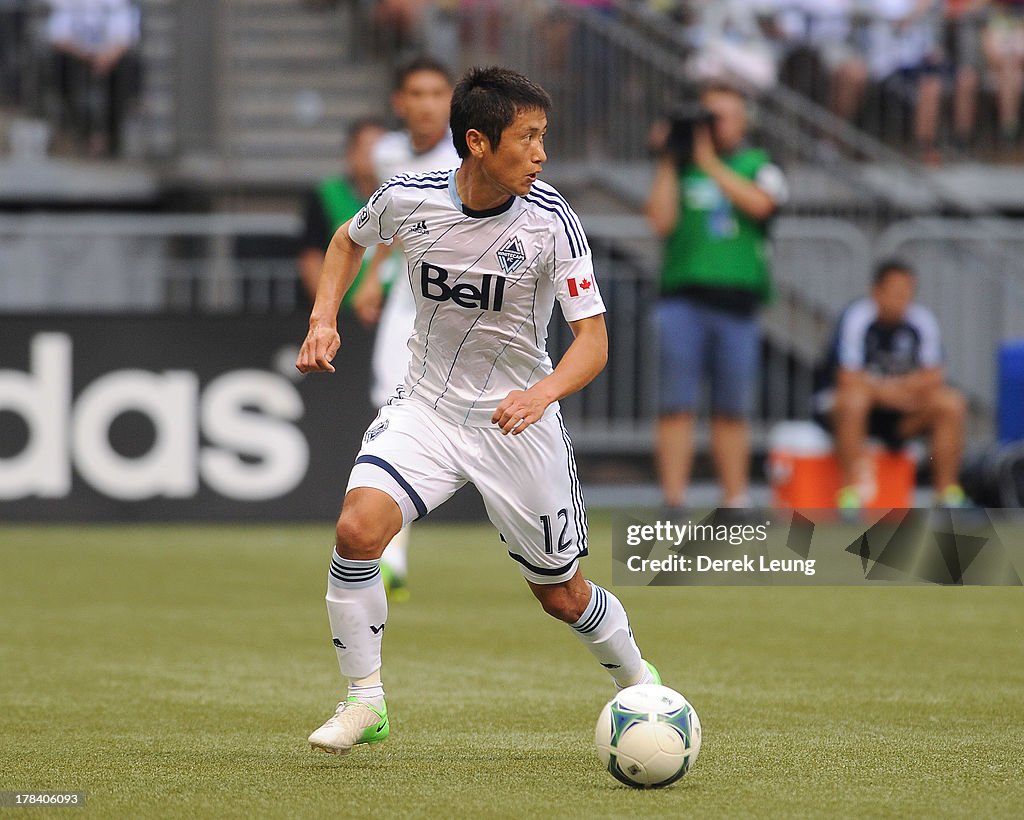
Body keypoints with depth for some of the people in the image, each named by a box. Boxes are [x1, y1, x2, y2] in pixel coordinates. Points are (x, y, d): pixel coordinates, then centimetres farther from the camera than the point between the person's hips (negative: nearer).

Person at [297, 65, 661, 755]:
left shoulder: (552, 222, -19)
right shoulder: (408, 199, -11)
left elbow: (593, 342, -21)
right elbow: (350, 239, 13)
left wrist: (542, 393, -40)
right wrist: (324, 320, -2)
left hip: (517, 420, -1)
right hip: (427, 407, 1)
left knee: (563, 595, 8)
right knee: (358, 527, -24)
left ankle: (641, 686, 39)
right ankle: (365, 703, -9)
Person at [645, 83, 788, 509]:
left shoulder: (759, 167, 10)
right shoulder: (679, 166, 11)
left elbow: (759, 203, -12)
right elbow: (662, 222, -2)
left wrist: (708, 160, -9)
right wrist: (669, 161, -2)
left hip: (737, 301, 0)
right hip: (683, 297, 0)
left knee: (732, 410, 5)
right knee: (677, 405, -6)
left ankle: (735, 502, 12)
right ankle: (673, 503, -7)